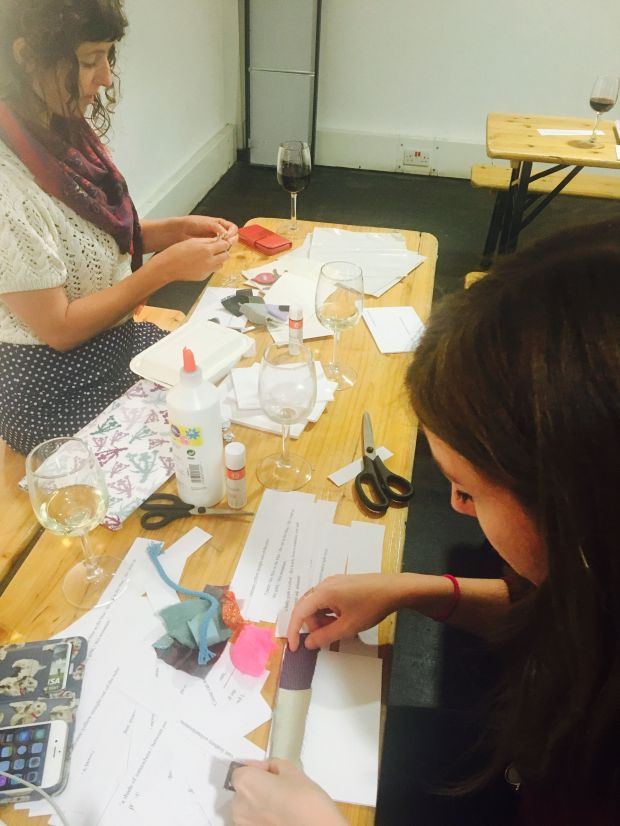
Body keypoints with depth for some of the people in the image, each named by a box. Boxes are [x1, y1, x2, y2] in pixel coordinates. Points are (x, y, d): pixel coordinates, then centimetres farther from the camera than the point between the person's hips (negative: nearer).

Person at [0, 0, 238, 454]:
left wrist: (176, 229, -5)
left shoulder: (63, 131, -2)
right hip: (56, 394, -7)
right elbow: (59, 328, -21)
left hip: (118, 342, 7)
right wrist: (167, 267, -20)